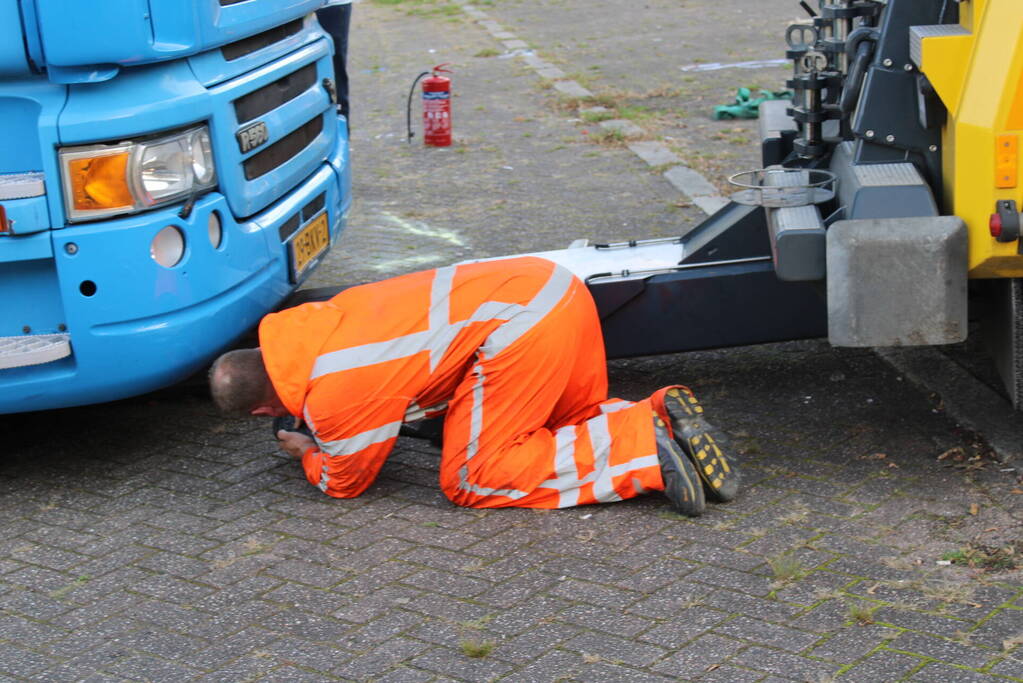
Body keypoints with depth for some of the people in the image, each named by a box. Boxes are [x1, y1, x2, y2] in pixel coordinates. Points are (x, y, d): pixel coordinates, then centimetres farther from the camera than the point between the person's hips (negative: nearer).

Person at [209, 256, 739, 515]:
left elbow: (344, 484, 10)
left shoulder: (332, 397, -9)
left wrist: (307, 453, 30)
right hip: (551, 285, 10)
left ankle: (647, 451, -10)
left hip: (524, 325, -10)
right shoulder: (305, 326, 15)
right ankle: (659, 418, 0)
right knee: (575, 422, 28)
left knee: (470, 478, 0)